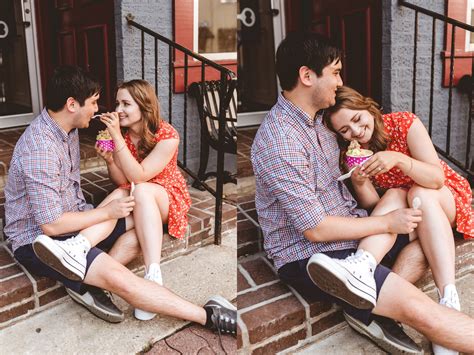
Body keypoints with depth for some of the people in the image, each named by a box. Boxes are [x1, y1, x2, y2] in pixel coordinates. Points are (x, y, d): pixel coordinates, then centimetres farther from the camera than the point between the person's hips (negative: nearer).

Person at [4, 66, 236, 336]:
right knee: (119, 277, -27)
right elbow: (51, 225, -25)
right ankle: (209, 317, -21)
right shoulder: (40, 148, -26)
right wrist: (107, 212, -16)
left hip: (70, 216, 10)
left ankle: (87, 280, -14)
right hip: (37, 239, -9)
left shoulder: (68, 130, 3)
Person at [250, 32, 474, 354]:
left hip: (348, 227, 10)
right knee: (416, 307, -20)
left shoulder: (318, 116, 6)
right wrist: (387, 222, -11)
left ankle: (373, 310, -10)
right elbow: (315, 229, -20)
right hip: (308, 256, -9)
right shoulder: (278, 142, -22)